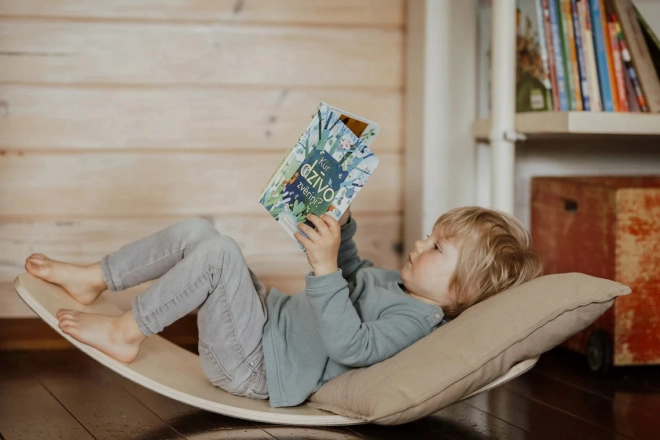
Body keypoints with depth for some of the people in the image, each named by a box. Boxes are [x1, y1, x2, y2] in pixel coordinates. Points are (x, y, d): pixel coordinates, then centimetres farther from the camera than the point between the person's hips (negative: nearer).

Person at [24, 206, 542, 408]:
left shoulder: (413, 320, -19)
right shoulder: (398, 284, 11)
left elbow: (348, 345, -33)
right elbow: (353, 275, 29)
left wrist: (324, 267, -36)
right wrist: (341, 228, 13)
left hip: (253, 365, -10)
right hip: (270, 314, 10)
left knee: (220, 252, -27)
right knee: (195, 231, 6)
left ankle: (126, 332, -10)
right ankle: (92, 279, 17)